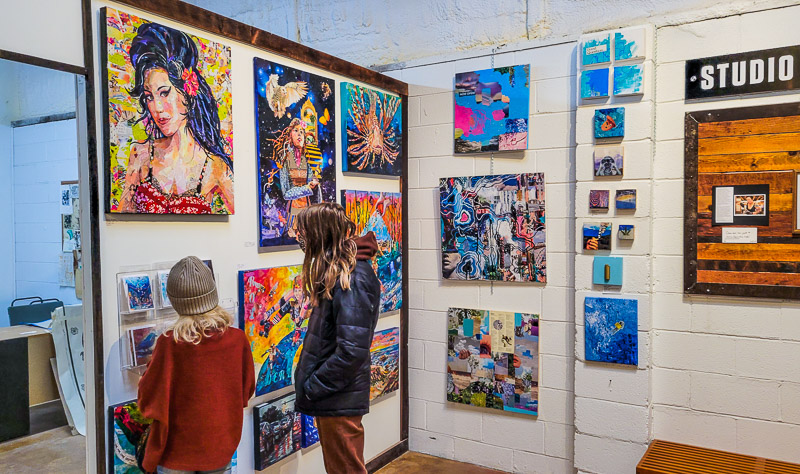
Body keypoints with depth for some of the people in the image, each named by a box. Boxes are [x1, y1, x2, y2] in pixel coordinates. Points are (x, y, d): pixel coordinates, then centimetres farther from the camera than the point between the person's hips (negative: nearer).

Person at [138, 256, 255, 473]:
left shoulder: (170, 344, -21)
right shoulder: (237, 338, -13)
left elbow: (149, 402, -11)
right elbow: (246, 390, 1)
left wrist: (150, 368, 4)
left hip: (178, 450, -2)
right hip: (222, 447, 3)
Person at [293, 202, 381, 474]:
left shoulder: (353, 279, -20)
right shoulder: (335, 273, 9)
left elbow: (352, 350, -26)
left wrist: (312, 388, -17)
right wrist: (309, 383, 7)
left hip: (339, 400, -9)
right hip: (330, 398, 9)